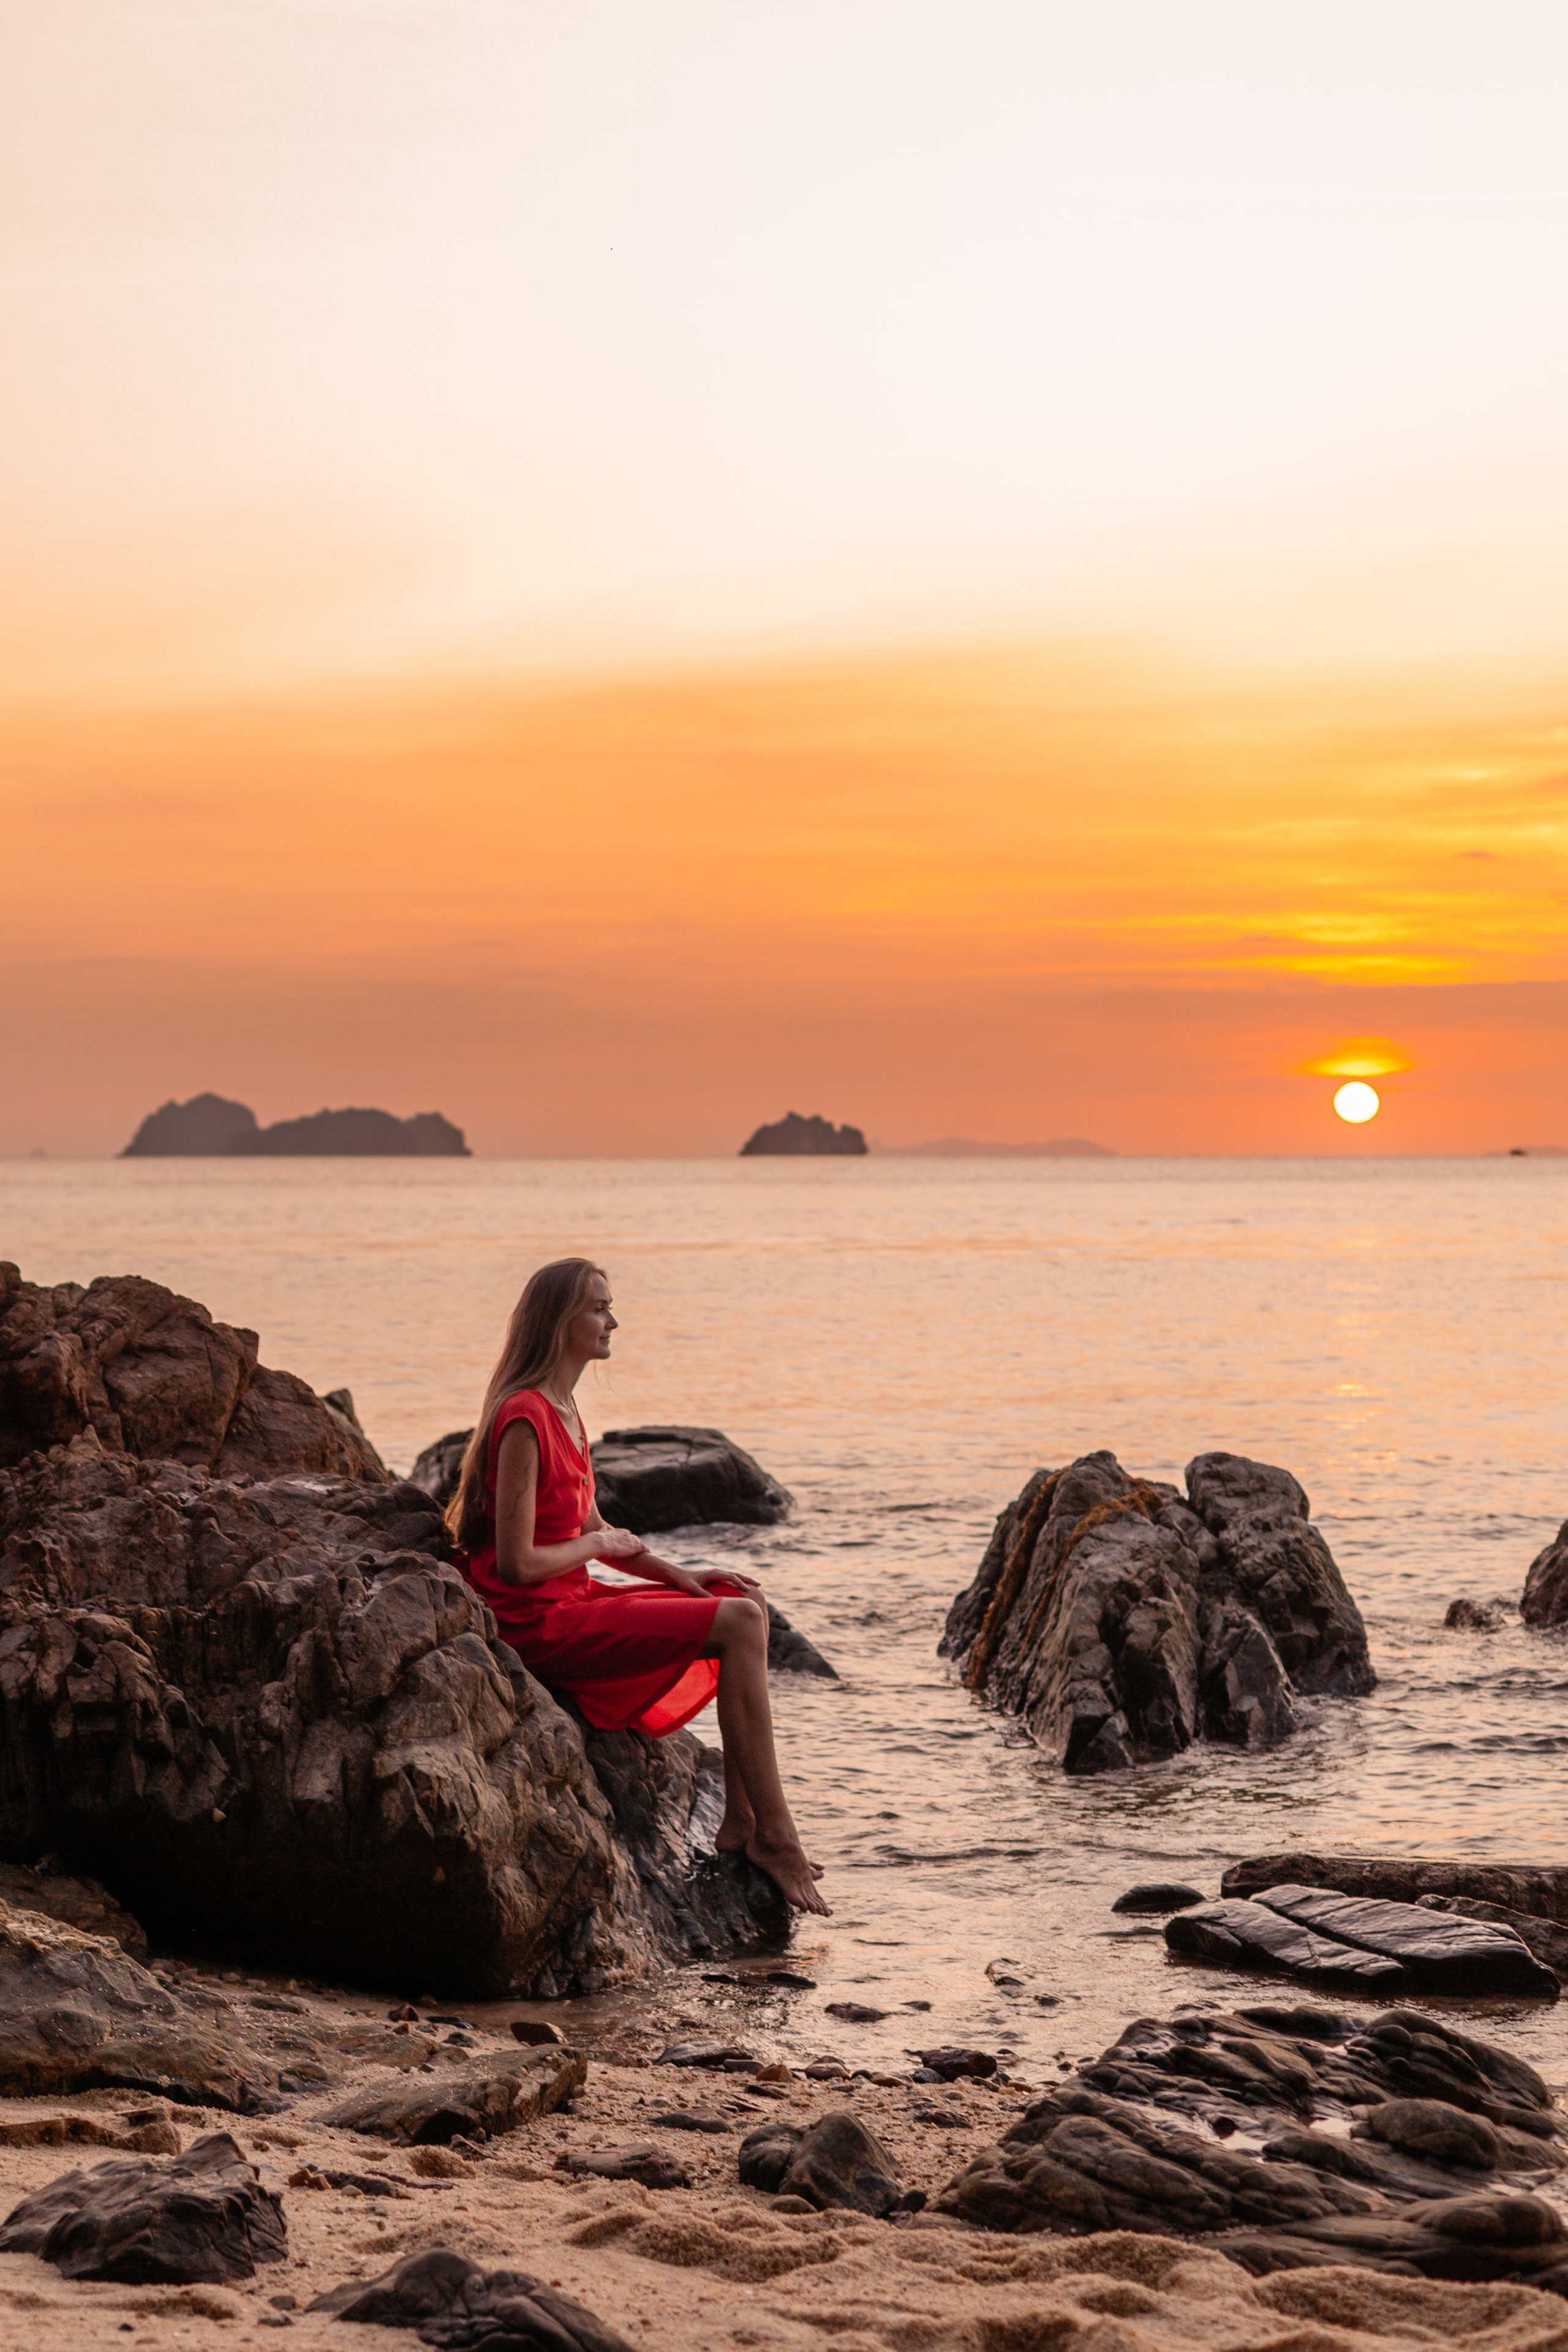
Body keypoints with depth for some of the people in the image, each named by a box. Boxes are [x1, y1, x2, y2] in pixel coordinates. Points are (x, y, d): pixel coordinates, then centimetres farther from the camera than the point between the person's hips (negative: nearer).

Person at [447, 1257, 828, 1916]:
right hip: (540, 1626, -10)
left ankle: (741, 1822, 4)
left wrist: (677, 1574, 7)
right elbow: (517, 1564, -23)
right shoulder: (524, 1420, -19)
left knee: (747, 1605, 8)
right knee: (737, 1625, -15)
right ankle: (775, 1837, -11)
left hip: (574, 1603, 10)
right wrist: (598, 1545, -7)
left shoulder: (564, 1414, 14)